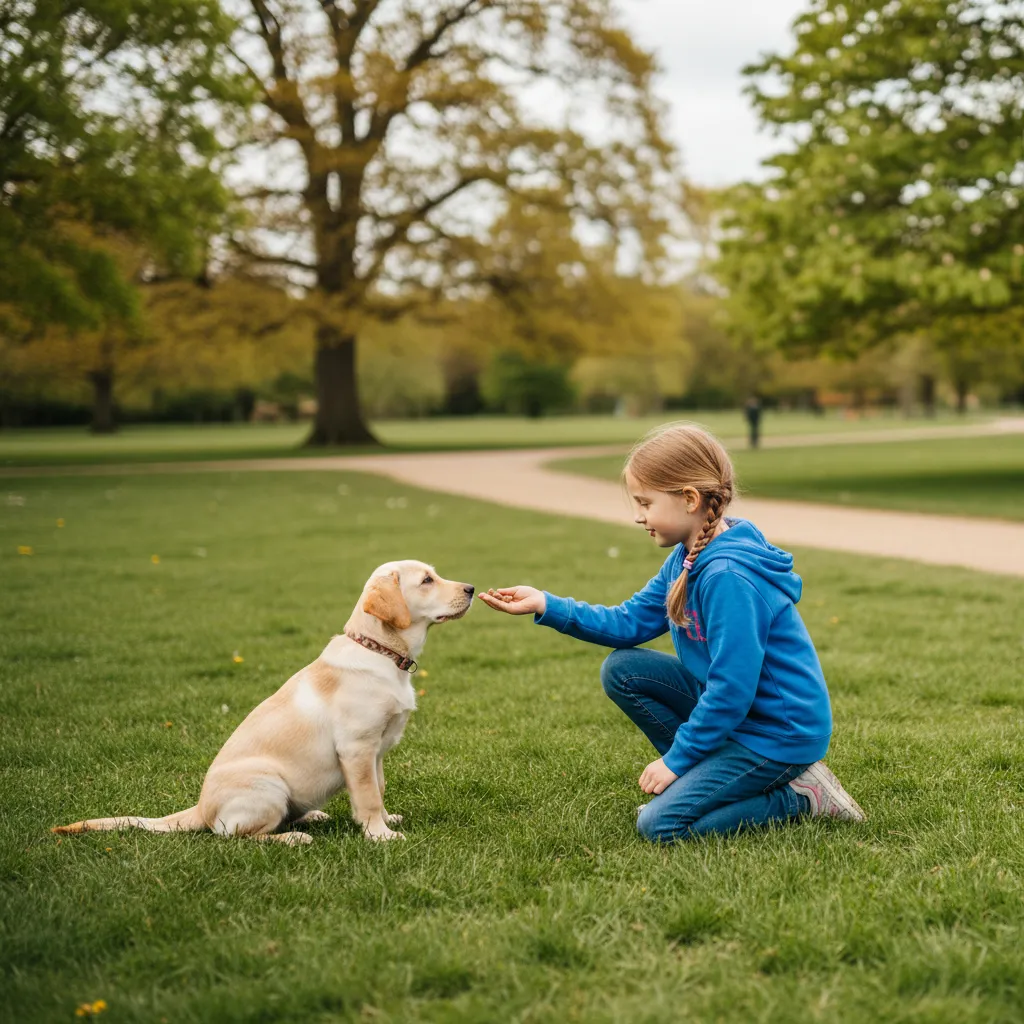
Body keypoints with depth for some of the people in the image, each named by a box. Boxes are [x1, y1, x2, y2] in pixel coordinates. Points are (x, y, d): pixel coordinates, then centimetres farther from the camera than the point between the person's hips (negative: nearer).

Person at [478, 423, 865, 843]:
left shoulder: (729, 576, -27)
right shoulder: (688, 557, 4)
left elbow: (731, 690, -27)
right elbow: (631, 622, 9)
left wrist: (676, 759, -17)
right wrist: (547, 605, 0)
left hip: (779, 730, -9)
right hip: (733, 704, 9)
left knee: (659, 824, -16)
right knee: (621, 670, 5)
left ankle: (800, 797, -3)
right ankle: (707, 776, 7)